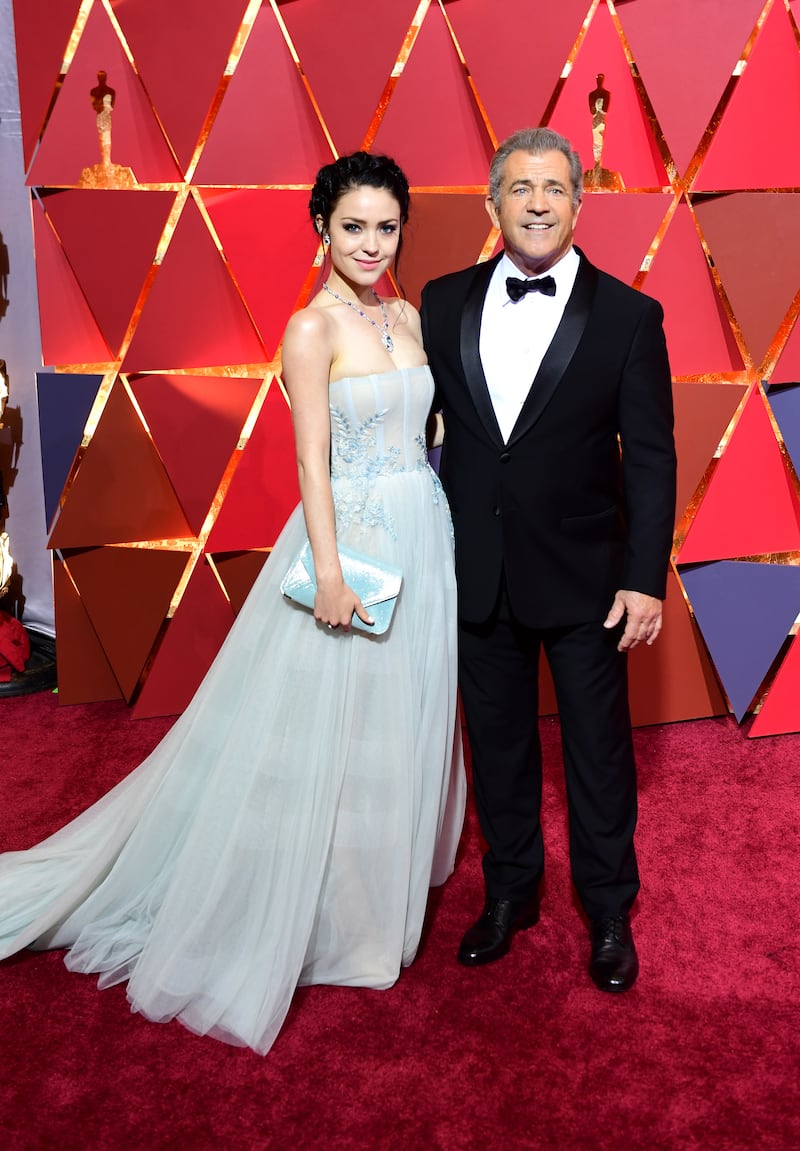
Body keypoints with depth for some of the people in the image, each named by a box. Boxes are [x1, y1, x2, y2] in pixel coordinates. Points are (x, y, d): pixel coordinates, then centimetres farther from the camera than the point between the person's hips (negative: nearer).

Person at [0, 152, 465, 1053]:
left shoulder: (408, 318, 10)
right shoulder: (312, 329, -10)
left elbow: (424, 429, 13)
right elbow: (312, 461, -14)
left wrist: (448, 541, 11)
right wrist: (330, 574, -19)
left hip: (423, 539, 7)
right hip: (352, 538, -7)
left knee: (402, 720, 18)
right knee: (321, 732, 3)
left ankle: (384, 873, 38)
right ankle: (307, 910, 21)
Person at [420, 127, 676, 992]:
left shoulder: (628, 315, -5)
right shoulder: (444, 303, 2)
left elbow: (650, 458, -6)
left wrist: (644, 579, -11)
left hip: (583, 575, -2)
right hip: (477, 572, 3)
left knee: (597, 749, 11)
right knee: (497, 742, 16)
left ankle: (609, 914, 32)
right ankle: (509, 895, 37)